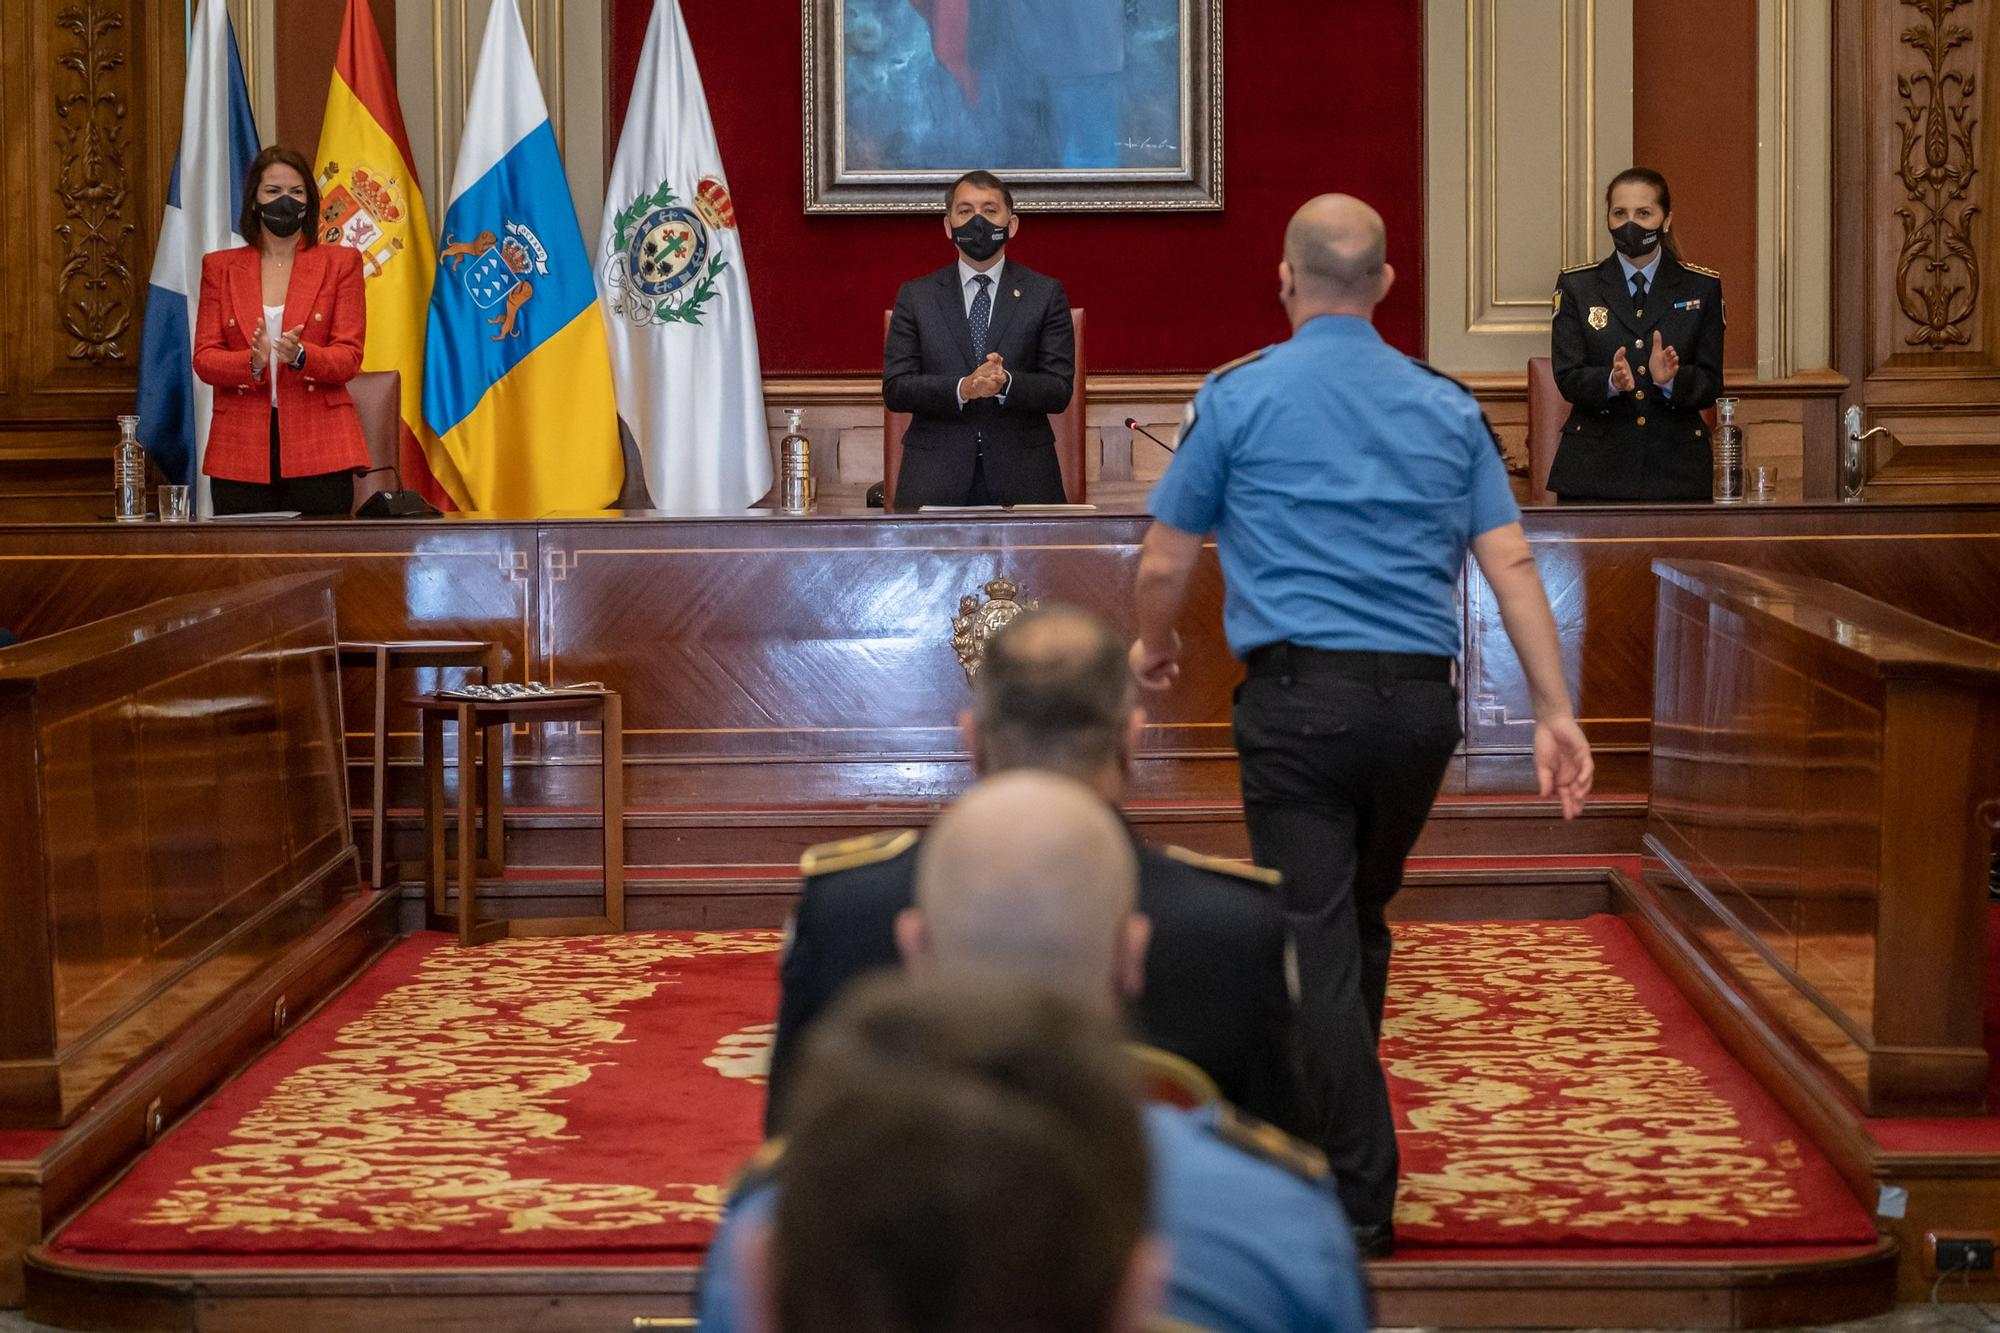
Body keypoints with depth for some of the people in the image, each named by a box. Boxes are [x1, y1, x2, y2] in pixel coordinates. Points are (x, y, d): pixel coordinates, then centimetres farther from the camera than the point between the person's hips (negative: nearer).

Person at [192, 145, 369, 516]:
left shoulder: (341, 263, 9)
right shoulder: (220, 267, 12)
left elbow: (348, 357, 0)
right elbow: (203, 358, 5)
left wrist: (300, 357, -21)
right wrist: (252, 363, -17)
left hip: (318, 451, -1)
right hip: (241, 453, 1)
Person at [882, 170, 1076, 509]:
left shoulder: (1045, 294, 6)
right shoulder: (915, 297, 8)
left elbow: (1059, 391, -1)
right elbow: (895, 389, 0)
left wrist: (1006, 383, -21)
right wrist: (962, 388, -17)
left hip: (1020, 480, 0)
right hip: (936, 481, 0)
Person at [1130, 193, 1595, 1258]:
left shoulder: (1239, 396, 1)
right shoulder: (1446, 407, 11)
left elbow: (1165, 564, 5)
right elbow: (1513, 564, 4)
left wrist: (1153, 649, 25)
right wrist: (1555, 713, 4)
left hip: (1300, 698, -4)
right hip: (1420, 701, 4)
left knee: (1316, 942, -3)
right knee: (1361, 922, 22)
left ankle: (1360, 1201, -6)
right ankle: (1323, 1121, 36)